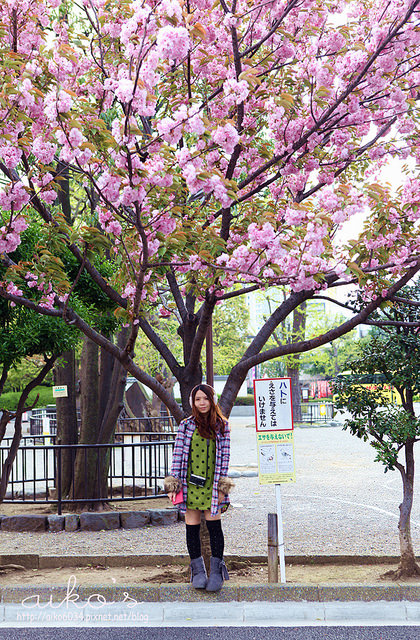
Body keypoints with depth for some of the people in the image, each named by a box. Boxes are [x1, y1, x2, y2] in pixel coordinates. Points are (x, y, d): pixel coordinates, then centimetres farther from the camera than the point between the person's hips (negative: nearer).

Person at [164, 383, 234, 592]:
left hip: (212, 484, -1)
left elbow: (224, 457, 2)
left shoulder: (222, 426, 3)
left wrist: (221, 487, -2)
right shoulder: (186, 425, 3)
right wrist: (173, 484, -3)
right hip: (190, 484, 1)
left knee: (214, 526, -3)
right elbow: (178, 455, 2)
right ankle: (197, 570, 18)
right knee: (192, 527, 5)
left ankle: (216, 570, 9)